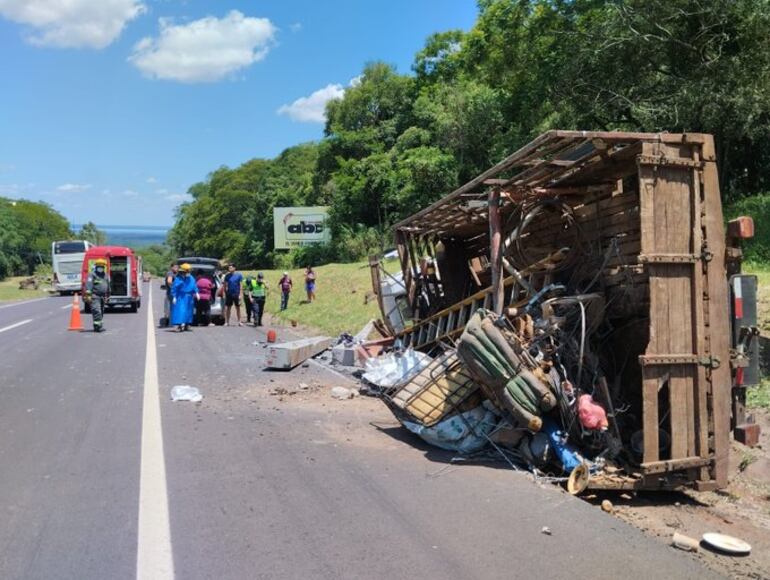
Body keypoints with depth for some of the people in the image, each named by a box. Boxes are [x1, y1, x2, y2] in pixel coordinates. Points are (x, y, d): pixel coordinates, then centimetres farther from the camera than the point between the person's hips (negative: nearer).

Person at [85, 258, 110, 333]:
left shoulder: (105, 275, 17)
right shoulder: (92, 275, -5)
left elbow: (108, 286, 27)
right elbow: (88, 285, -14)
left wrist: (107, 296, 30)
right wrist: (88, 295, -23)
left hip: (102, 297, 8)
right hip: (95, 296, -8)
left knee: (101, 312, 12)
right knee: (97, 311, -17)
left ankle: (98, 325, 21)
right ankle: (98, 326, -19)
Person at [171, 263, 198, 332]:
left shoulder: (191, 278, 8)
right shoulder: (178, 279, -8)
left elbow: (194, 286, 10)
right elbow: (174, 288, -7)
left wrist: (196, 293, -4)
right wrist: (174, 297, -11)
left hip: (189, 298, 5)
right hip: (180, 298, -5)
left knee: (188, 311, 10)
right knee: (180, 311, -14)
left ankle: (187, 324, 21)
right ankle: (179, 325, -18)